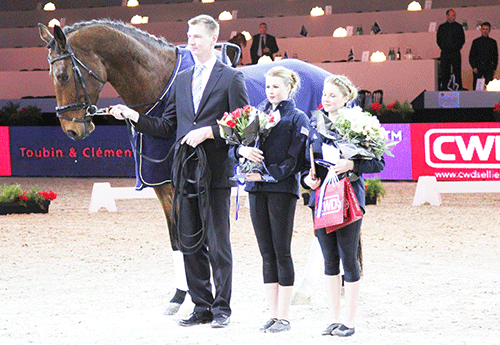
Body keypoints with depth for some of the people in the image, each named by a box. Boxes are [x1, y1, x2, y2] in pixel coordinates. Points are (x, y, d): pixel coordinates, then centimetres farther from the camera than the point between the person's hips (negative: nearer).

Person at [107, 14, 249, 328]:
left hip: (216, 172, -6)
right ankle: (202, 307, 16)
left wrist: (207, 132, -15)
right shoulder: (182, 80, 16)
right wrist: (133, 116, 5)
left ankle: (222, 308, 7)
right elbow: (167, 127, 15)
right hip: (186, 172, 6)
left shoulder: (232, 78, -1)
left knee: (218, 243, -1)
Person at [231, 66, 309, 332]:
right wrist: (242, 150, -12)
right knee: (266, 254, 6)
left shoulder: (297, 118, 1)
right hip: (257, 189, 5)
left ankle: (284, 318, 1)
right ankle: (273, 315, 10)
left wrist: (268, 174, -15)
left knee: (282, 252, -3)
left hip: (282, 188, -5)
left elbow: (296, 160, -6)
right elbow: (233, 147, 10)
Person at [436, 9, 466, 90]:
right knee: (445, 73, 0)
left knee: (457, 72, -3)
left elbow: (462, 40, 6)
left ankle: (458, 89, -2)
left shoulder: (458, 26, 7)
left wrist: (457, 48, -2)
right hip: (445, 53, 1)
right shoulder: (441, 27, 11)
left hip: (455, 53, -1)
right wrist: (444, 49, 4)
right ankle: (445, 89, 1)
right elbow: (438, 40, 12)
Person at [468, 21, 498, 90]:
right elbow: (471, 55, 6)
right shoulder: (476, 41, 8)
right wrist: (473, 67, -5)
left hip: (489, 68, 0)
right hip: (478, 67, 0)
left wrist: (494, 68, 6)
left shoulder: (493, 42, 11)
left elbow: (495, 56, 14)